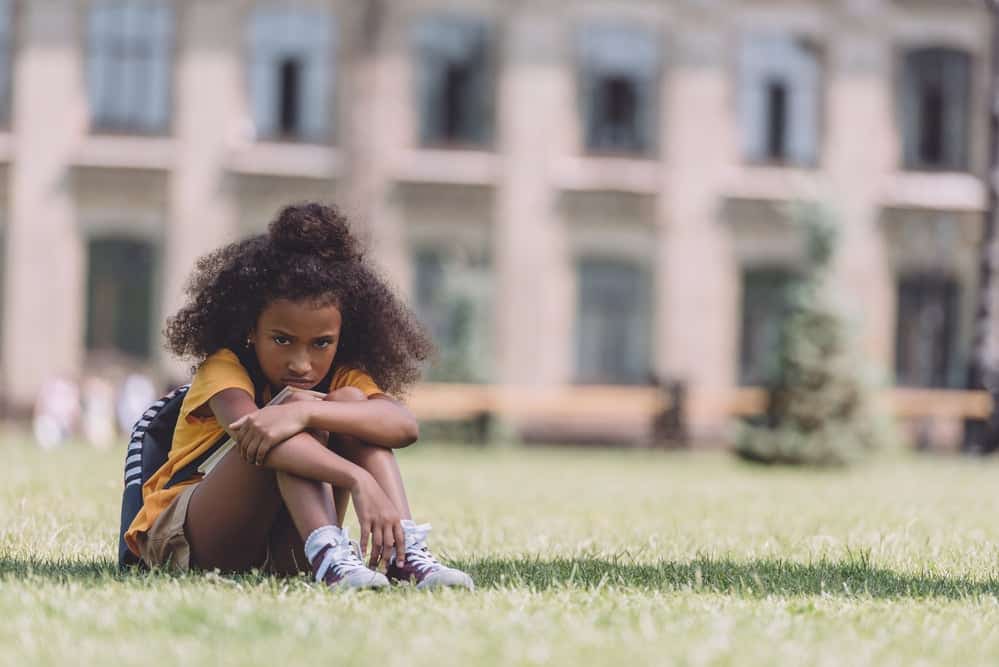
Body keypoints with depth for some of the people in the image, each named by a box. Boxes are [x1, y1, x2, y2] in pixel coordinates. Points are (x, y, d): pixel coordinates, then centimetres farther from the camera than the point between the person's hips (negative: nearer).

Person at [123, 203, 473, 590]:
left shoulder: (339, 375, -1)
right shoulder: (224, 368, -14)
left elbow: (405, 426, -25)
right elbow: (247, 432, -39)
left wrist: (306, 413, -42)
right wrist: (359, 482, -53)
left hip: (282, 546, 4)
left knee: (350, 400, -17)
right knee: (294, 419, -27)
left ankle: (405, 556, -35)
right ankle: (329, 558, -48)